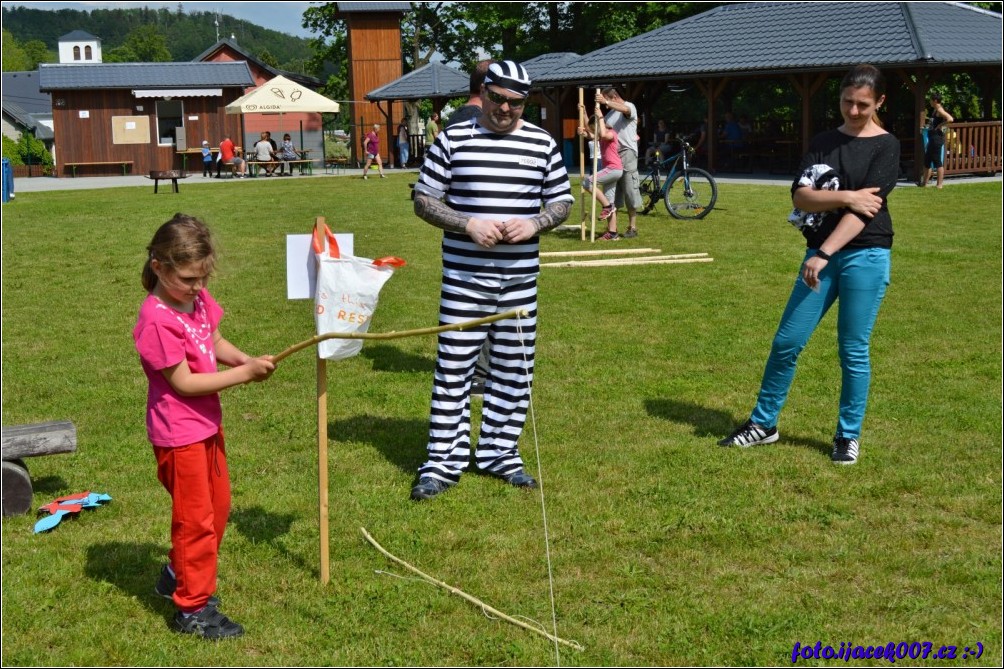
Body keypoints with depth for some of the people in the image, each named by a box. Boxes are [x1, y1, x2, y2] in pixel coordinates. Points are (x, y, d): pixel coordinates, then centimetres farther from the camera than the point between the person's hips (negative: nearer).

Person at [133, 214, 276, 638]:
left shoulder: (199, 299, 0)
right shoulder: (157, 320, -24)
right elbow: (184, 382, -24)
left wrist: (245, 358, -8)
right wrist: (244, 374, -24)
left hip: (207, 424, 9)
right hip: (179, 433, -9)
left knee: (217, 505, 21)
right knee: (196, 519, 2)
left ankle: (178, 575, 40)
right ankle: (194, 609, 16)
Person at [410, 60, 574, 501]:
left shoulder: (542, 144, 6)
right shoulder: (452, 140, -1)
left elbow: (562, 202, 11)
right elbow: (423, 200, 0)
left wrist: (535, 223, -10)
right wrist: (467, 225, -15)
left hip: (521, 277, 3)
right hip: (464, 276, -2)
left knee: (513, 368, 9)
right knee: (454, 368, -1)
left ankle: (499, 452, 23)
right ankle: (443, 461, 8)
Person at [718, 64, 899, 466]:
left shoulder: (886, 146, -2)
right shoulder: (823, 143, 10)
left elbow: (866, 208, -13)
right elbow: (800, 197, -2)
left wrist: (825, 254, -20)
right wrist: (846, 197, -17)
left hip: (865, 256, -4)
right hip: (821, 253, 4)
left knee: (853, 350, 1)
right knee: (787, 342, 4)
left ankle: (849, 436, 17)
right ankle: (763, 424, 18)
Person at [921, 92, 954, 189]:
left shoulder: (939, 110, -13)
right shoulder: (934, 110, 15)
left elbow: (950, 119, -26)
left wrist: (940, 125, -18)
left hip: (937, 138, -10)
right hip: (931, 138, 10)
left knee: (938, 162, -6)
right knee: (927, 161, 14)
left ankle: (940, 184, -2)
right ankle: (924, 182, 22)